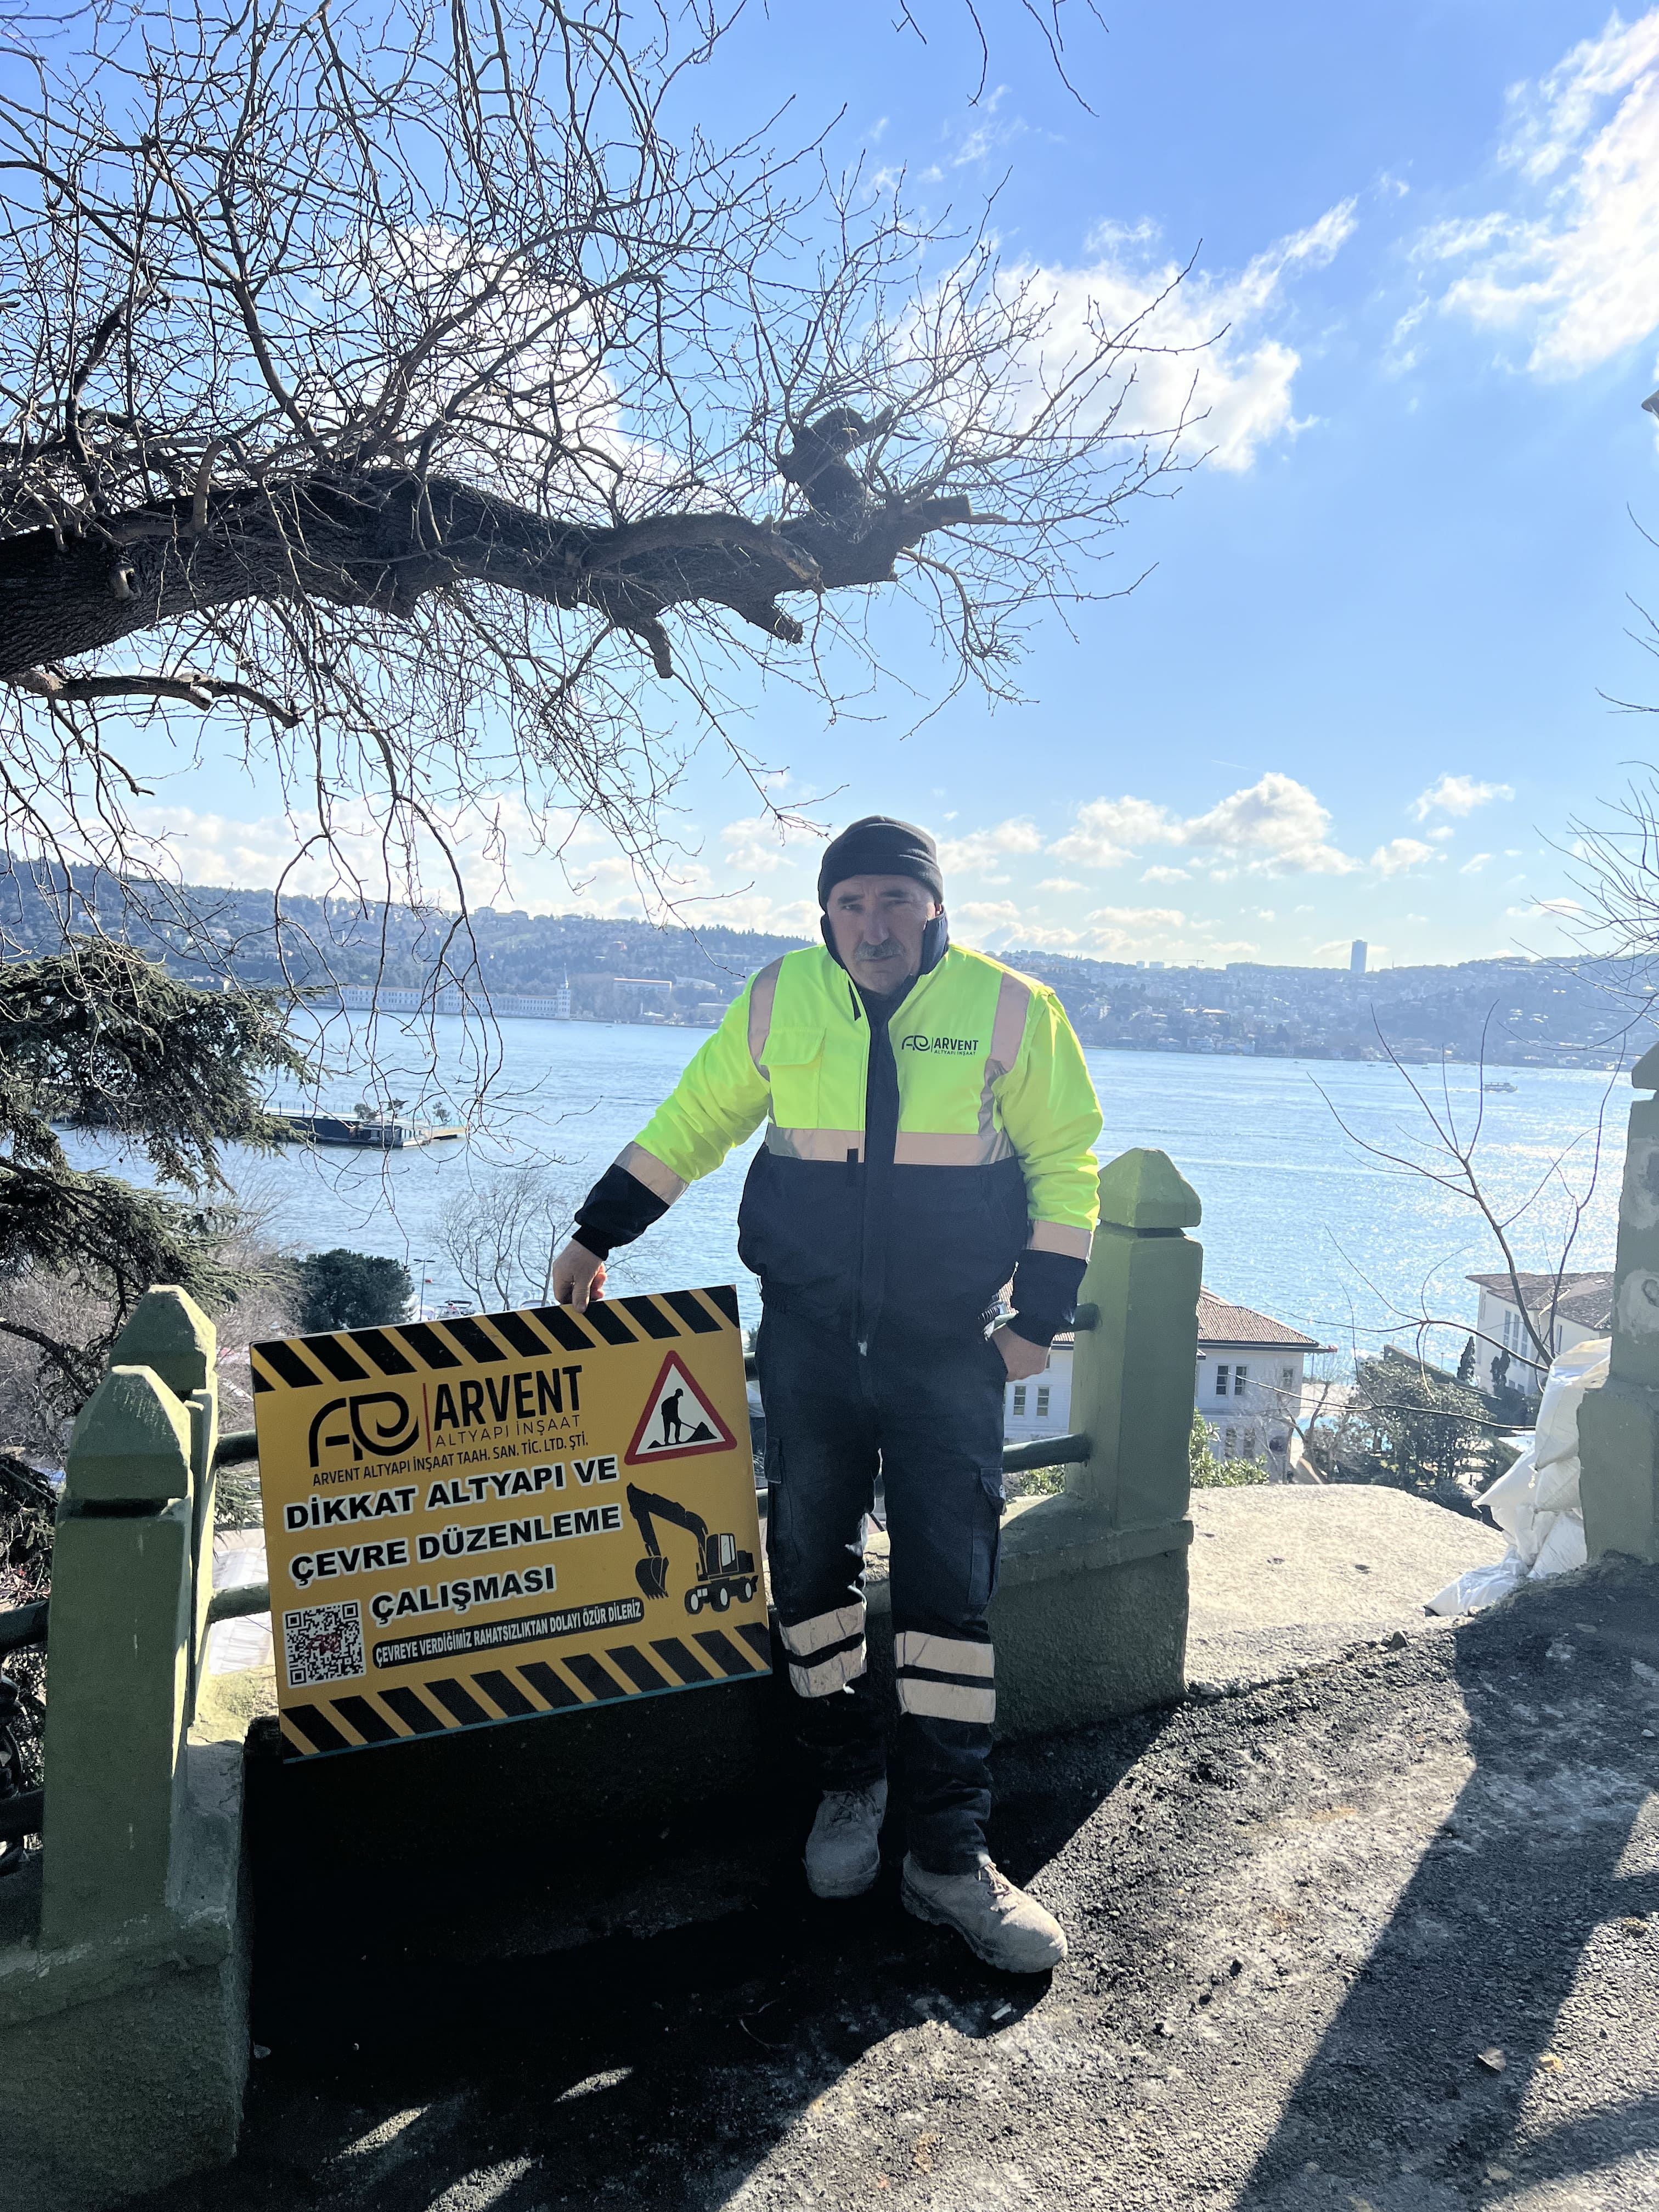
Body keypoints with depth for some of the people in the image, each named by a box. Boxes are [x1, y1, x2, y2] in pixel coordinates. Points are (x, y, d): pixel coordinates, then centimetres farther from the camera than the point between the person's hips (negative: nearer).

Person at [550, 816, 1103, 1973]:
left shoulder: (1013, 1009, -5)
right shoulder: (779, 1001, 0)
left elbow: (1066, 1161, 2)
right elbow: (688, 1126, 10)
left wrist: (1038, 1316, -3)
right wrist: (597, 1237, 10)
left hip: (946, 1346, -2)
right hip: (809, 1333, 2)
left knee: (951, 1574, -2)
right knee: (811, 1557, 9)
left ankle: (948, 1851, 11)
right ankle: (849, 1782, 30)